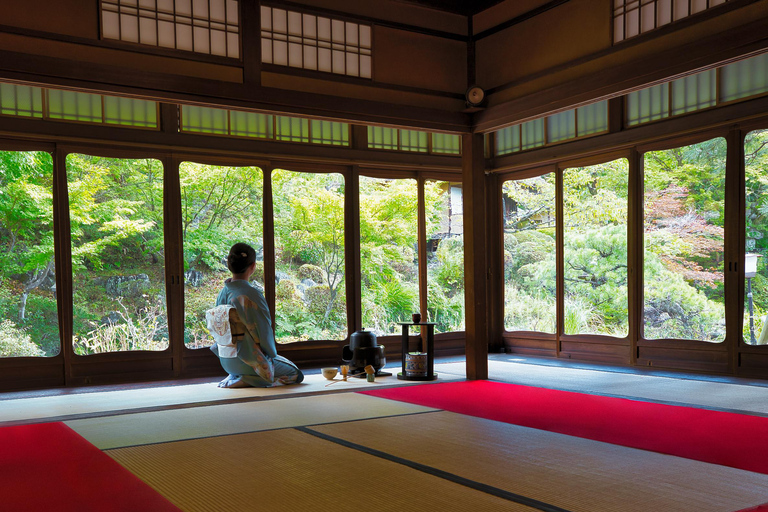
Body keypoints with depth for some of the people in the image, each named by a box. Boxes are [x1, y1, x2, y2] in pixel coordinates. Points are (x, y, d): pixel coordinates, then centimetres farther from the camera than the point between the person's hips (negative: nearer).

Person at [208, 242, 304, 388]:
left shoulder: (223, 292, -2)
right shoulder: (252, 294, -24)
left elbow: (219, 329, 8)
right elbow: (264, 330, -18)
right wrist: (272, 353, 2)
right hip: (250, 359, -8)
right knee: (296, 374, 10)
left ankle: (234, 377, 13)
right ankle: (245, 380, -5)